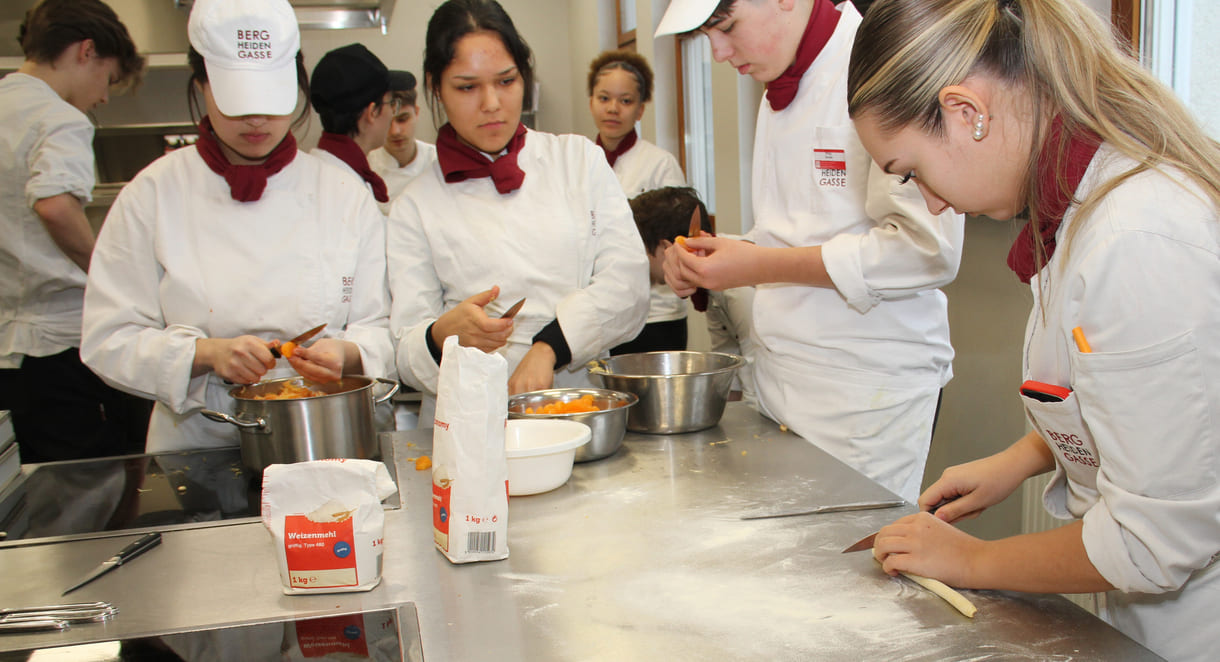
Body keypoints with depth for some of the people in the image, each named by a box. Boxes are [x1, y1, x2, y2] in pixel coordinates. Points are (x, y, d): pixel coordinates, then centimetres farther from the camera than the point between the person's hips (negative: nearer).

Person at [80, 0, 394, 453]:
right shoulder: (152, 195, 3)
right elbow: (108, 338, 1)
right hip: (196, 447, 0)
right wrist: (207, 353, -15)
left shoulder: (346, 196, 7)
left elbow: (383, 331, 4)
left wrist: (345, 355, -17)